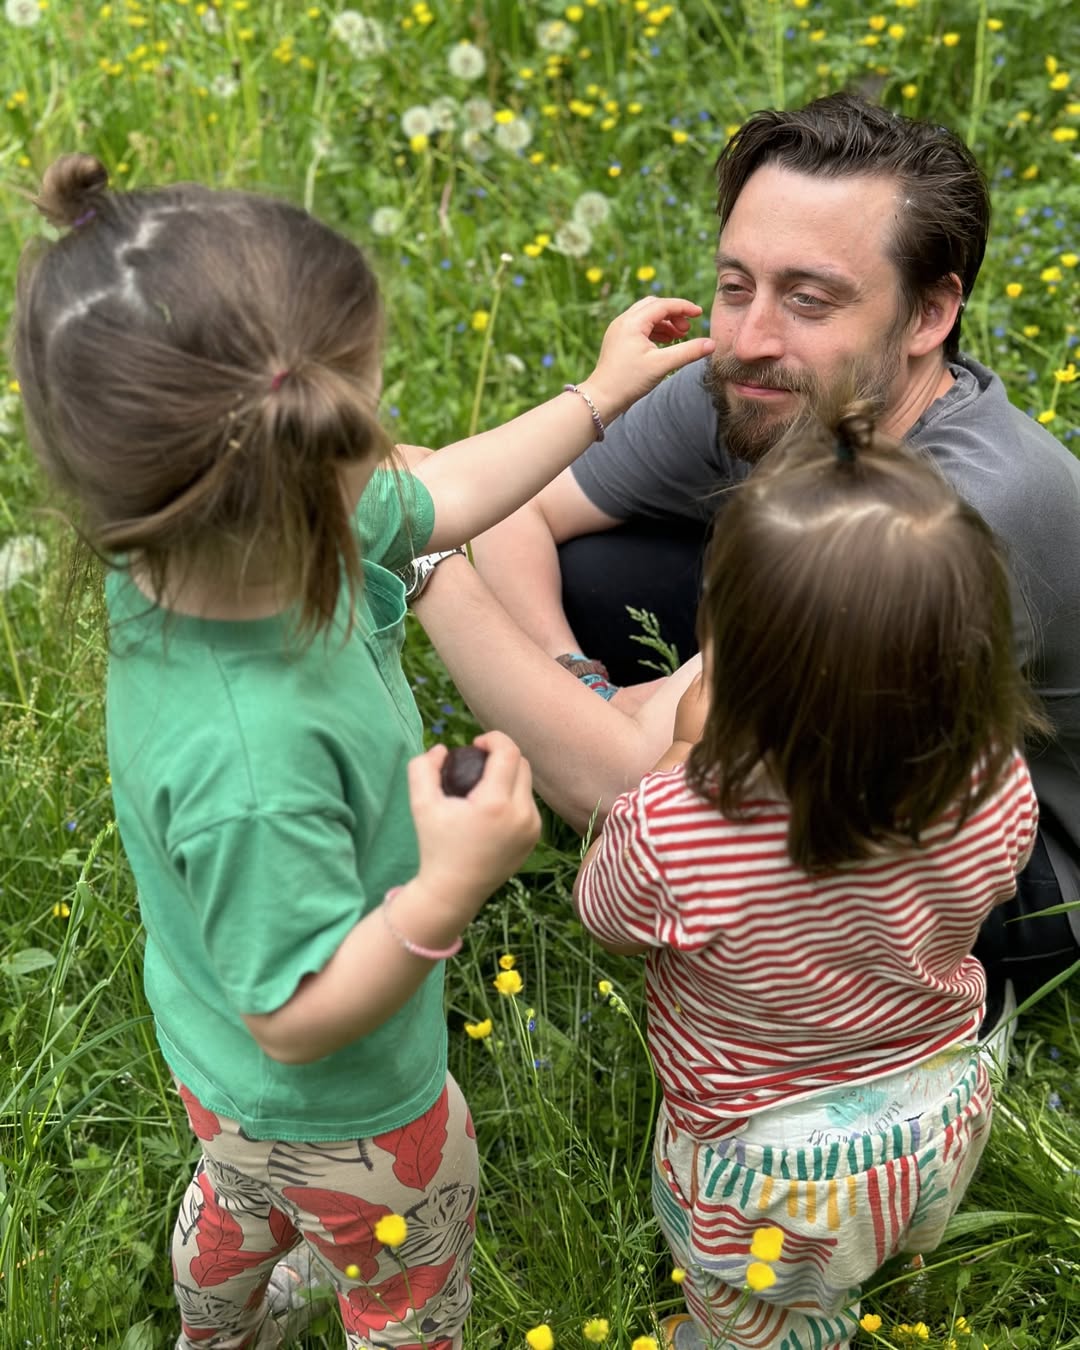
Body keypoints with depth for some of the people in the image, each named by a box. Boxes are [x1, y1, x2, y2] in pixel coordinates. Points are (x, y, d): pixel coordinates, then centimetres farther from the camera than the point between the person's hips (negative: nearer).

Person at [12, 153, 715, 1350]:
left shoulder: (204, 545, -23)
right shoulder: (244, 765, -48)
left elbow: (435, 500, -6)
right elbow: (300, 1018, -32)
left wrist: (601, 393, 1)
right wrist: (451, 888, -45)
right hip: (336, 1116, -8)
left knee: (245, 1199, 40)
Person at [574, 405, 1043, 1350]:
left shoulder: (674, 833, -42)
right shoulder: (996, 785, -30)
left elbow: (605, 914, -16)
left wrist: (684, 754, -12)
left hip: (765, 1173, -3)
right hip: (938, 1124, 4)